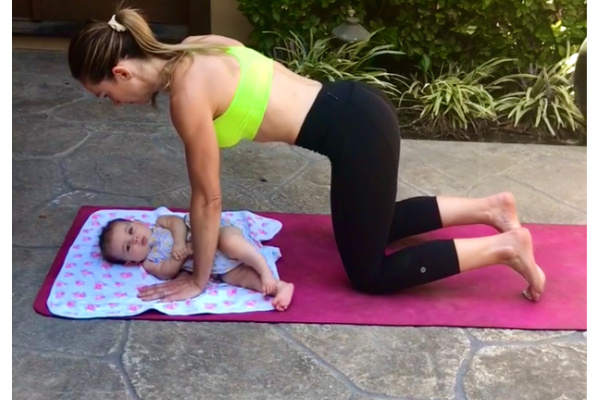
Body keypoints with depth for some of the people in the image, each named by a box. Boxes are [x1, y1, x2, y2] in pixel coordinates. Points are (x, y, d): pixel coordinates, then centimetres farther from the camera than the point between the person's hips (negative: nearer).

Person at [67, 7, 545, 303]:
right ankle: (490, 208, 30)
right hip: (359, 109, 9)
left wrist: (198, 280, 2)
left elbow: (208, 198, -10)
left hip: (357, 133, -9)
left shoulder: (187, 94, -18)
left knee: (370, 274, 8)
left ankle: (504, 247, 7)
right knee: (371, 225, 31)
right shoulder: (194, 51, 7)